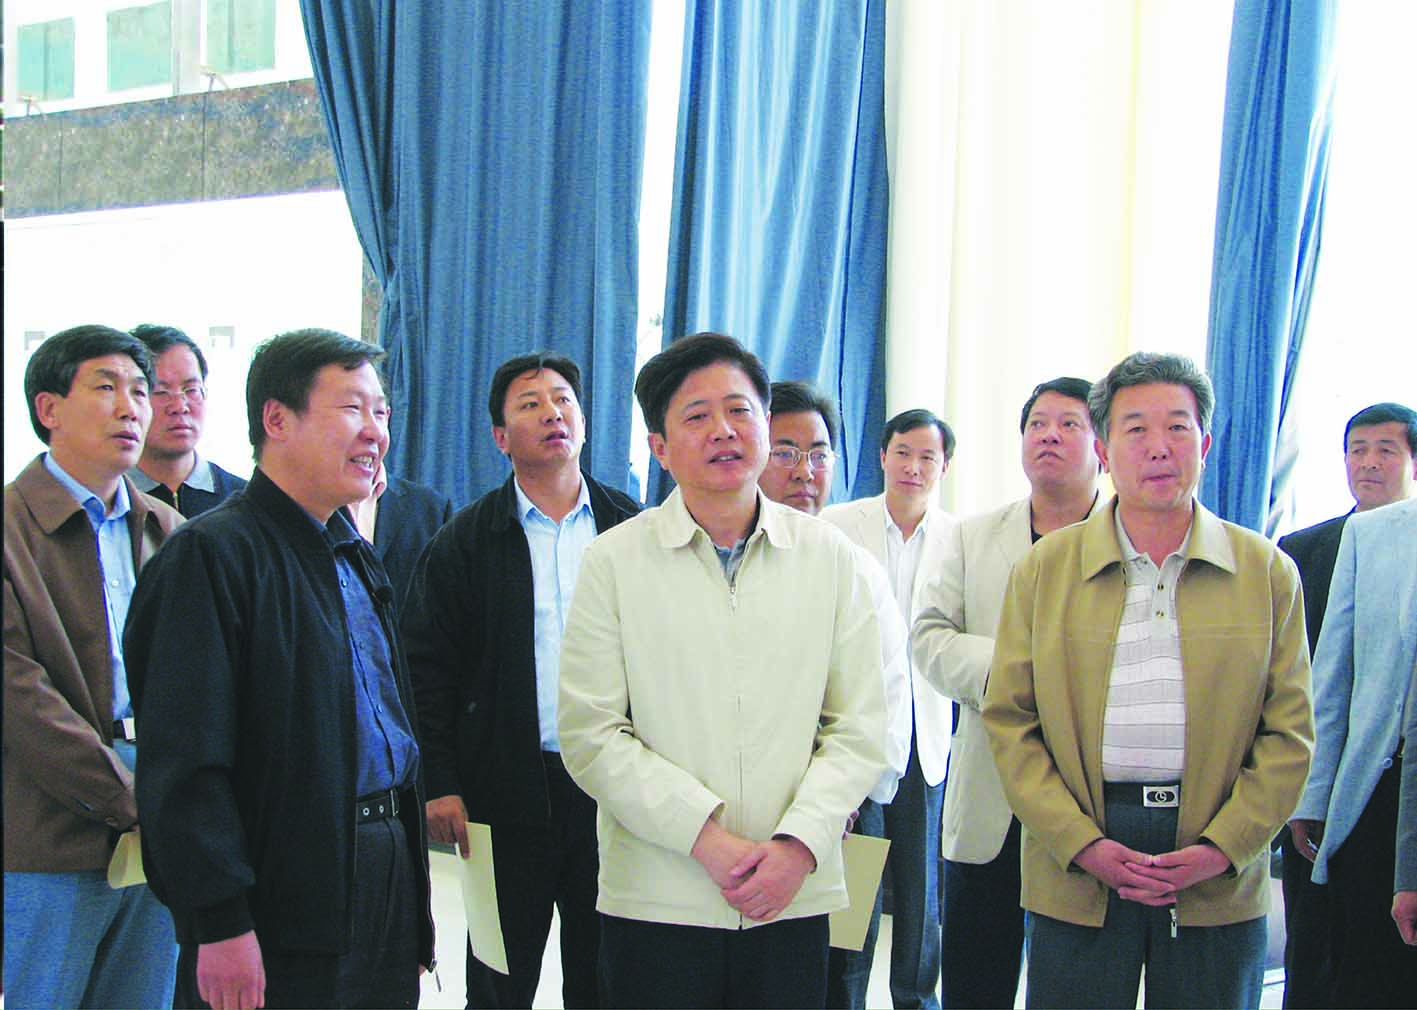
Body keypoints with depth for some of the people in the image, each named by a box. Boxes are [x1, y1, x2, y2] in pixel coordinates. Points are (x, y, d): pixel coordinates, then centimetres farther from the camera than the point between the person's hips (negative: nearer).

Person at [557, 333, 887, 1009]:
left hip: (794, 899, 2)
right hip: (656, 902, -1)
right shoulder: (614, 560, 0)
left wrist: (798, 846, -11)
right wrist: (707, 839, -14)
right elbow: (591, 736, -5)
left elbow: (859, 729, 3)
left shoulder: (827, 555, 6)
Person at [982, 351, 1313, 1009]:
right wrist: (1080, 843, -8)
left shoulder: (1267, 572, 6)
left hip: (1220, 887, 0)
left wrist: (1222, 847, -9)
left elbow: (1289, 732, 3)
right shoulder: (1044, 569, 5)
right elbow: (1008, 721, 2)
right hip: (1075, 878, 0)